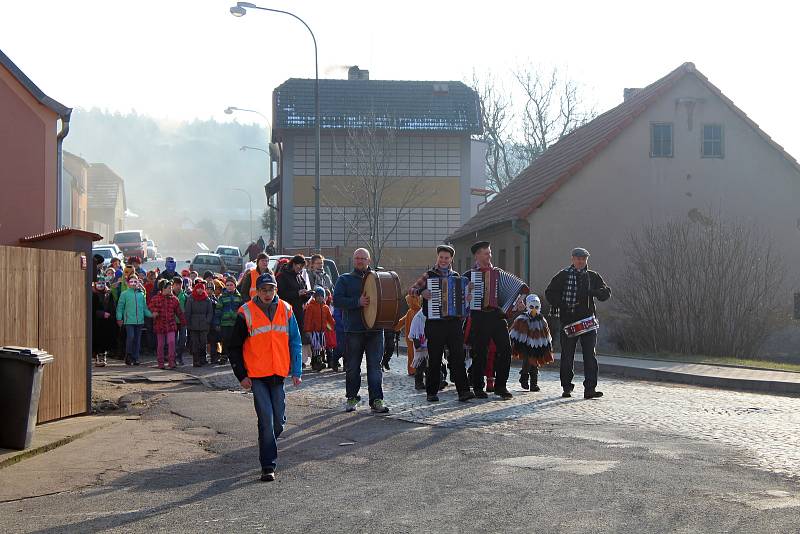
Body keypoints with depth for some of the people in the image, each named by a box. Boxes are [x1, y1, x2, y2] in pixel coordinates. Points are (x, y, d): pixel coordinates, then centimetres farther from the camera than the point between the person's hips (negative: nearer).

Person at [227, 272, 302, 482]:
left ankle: (267, 447, 36)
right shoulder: (246, 313, -4)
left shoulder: (286, 310, 5)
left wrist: (296, 372, 6)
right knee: (266, 419, -10)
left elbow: (295, 343, 12)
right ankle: (268, 466, -5)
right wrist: (241, 375, -4)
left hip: (278, 374, 3)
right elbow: (234, 348, 1)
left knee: (278, 420, 8)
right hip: (257, 376, -3)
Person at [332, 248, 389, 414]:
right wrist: (357, 302, -15)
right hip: (353, 329, -1)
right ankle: (352, 398, 18)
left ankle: (377, 400, -4)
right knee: (352, 366, 5)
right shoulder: (345, 279, 10)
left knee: (375, 365, -4)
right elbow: (337, 300, -4)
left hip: (375, 328, 1)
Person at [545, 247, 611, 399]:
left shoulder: (593, 277, 10)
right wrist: (560, 307, -8)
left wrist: (594, 292, -14)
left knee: (590, 355, -6)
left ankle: (590, 388, -7)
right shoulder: (563, 275, 5)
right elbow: (550, 292, 7)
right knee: (567, 355, 5)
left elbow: (606, 294, 7)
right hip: (568, 321, -1)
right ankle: (567, 387, 15)